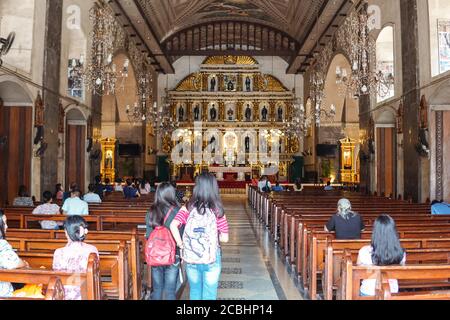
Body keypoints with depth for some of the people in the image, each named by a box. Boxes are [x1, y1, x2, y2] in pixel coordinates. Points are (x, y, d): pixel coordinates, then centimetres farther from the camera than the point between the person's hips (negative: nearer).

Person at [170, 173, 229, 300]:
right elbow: (225, 238, -9)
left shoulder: (188, 208, -6)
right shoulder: (217, 211, -9)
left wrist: (181, 244, -5)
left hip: (190, 258, 2)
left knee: (195, 292, 20)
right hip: (211, 259, -2)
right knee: (209, 295, 12)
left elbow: (173, 226, -16)